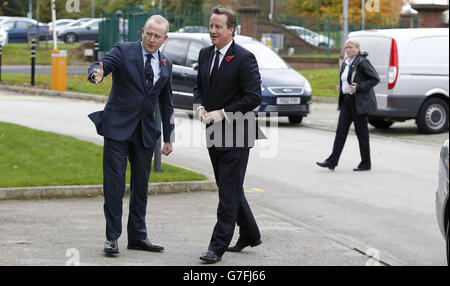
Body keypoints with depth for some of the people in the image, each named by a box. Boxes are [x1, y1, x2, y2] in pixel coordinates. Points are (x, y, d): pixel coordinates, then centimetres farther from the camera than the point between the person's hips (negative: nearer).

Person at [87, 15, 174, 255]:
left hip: (145, 132, 5)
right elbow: (100, 65, -19)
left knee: (141, 185, 9)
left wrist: (168, 137, 18)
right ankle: (112, 237, -1)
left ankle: (137, 237, 17)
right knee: (114, 183, -7)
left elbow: (166, 104, 18)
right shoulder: (123, 51, -3)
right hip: (118, 127, -5)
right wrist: (97, 75, -44)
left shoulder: (165, 65, 11)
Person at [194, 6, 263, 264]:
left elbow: (254, 97, -16)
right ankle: (250, 235, 32)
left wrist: (223, 113, -19)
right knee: (231, 189, 17)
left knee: (229, 192, -6)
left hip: (236, 135, -8)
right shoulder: (205, 54, 9)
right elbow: (200, 87, 20)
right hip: (214, 134, 8)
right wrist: (200, 106, -1)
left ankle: (218, 246, -5)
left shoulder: (244, 58, -13)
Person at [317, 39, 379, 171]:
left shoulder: (362, 62, -13)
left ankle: (366, 163, 9)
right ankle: (332, 161, -3)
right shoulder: (345, 63, 13)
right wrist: (341, 87, 10)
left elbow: (375, 79, -15)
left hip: (359, 103, -8)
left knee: (361, 133, -1)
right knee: (341, 131, 1)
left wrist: (358, 88, -20)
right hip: (347, 102, 8)